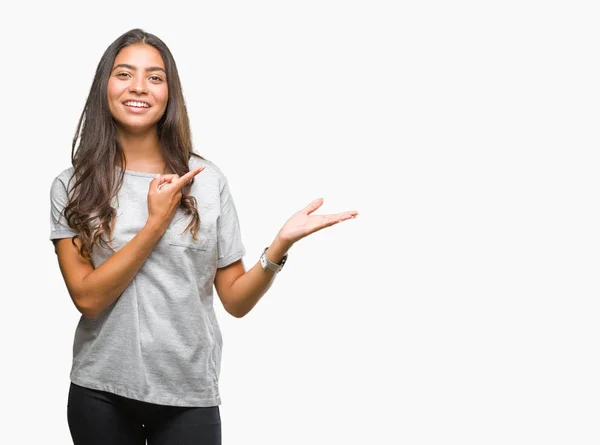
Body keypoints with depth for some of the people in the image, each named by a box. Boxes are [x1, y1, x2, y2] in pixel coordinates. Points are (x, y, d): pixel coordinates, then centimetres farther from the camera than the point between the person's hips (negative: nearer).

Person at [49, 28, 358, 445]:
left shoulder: (207, 180, -1)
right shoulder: (72, 186, -2)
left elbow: (236, 300, -1)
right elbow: (88, 297, -11)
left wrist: (281, 245, -17)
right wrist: (157, 222, -14)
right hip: (100, 393, 0)